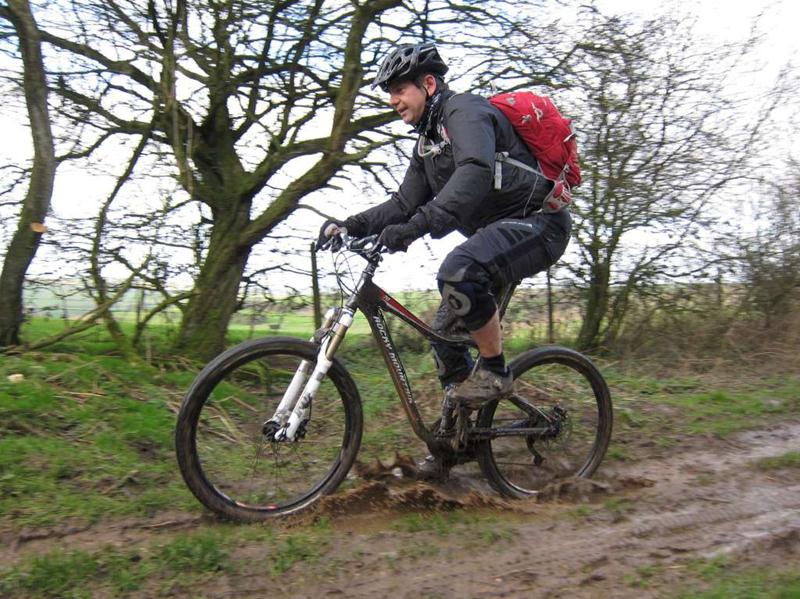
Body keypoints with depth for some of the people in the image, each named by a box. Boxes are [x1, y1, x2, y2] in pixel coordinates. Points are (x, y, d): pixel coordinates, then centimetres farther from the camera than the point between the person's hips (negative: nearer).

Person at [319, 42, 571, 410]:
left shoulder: (464, 110, -13)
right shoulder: (427, 143, 16)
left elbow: (476, 173, -33)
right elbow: (405, 203, 11)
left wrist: (418, 225, -43)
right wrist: (352, 225, -4)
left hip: (536, 222, -10)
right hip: (496, 231, 10)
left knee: (458, 271, -36)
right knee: (444, 332, 6)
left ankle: (494, 372, -16)